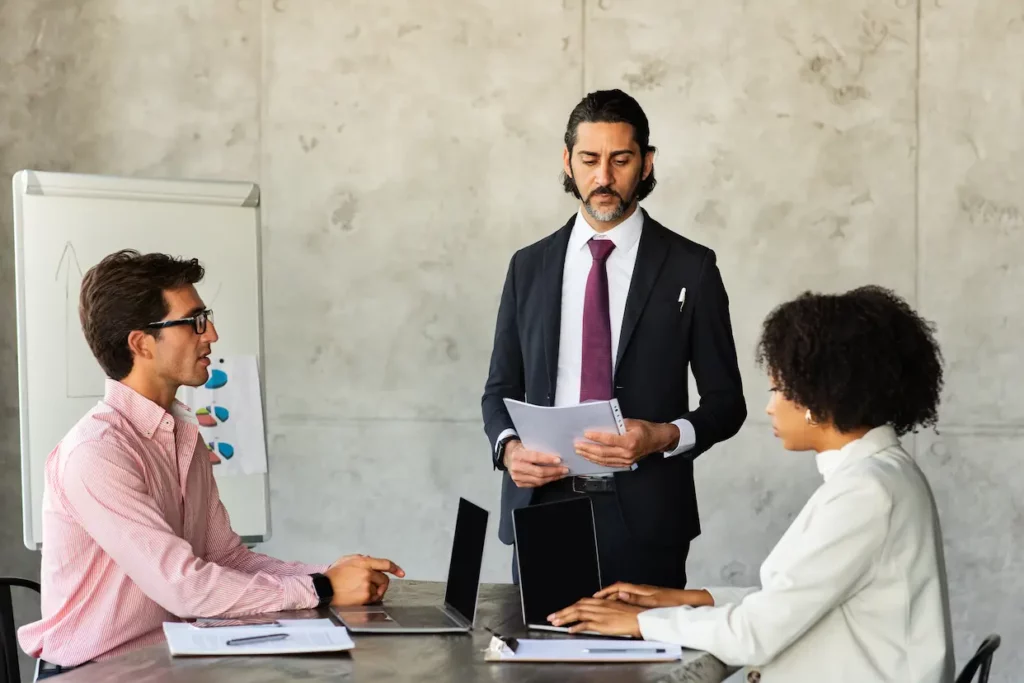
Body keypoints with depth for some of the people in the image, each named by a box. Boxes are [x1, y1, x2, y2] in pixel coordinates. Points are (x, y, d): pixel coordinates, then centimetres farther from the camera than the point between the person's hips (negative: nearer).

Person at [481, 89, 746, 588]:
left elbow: (725, 401, 3)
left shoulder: (690, 268, 1)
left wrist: (666, 436, -16)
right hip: (540, 503, 2)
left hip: (644, 517, -2)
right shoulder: (529, 267, 10)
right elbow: (501, 390, 14)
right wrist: (509, 447, -7)